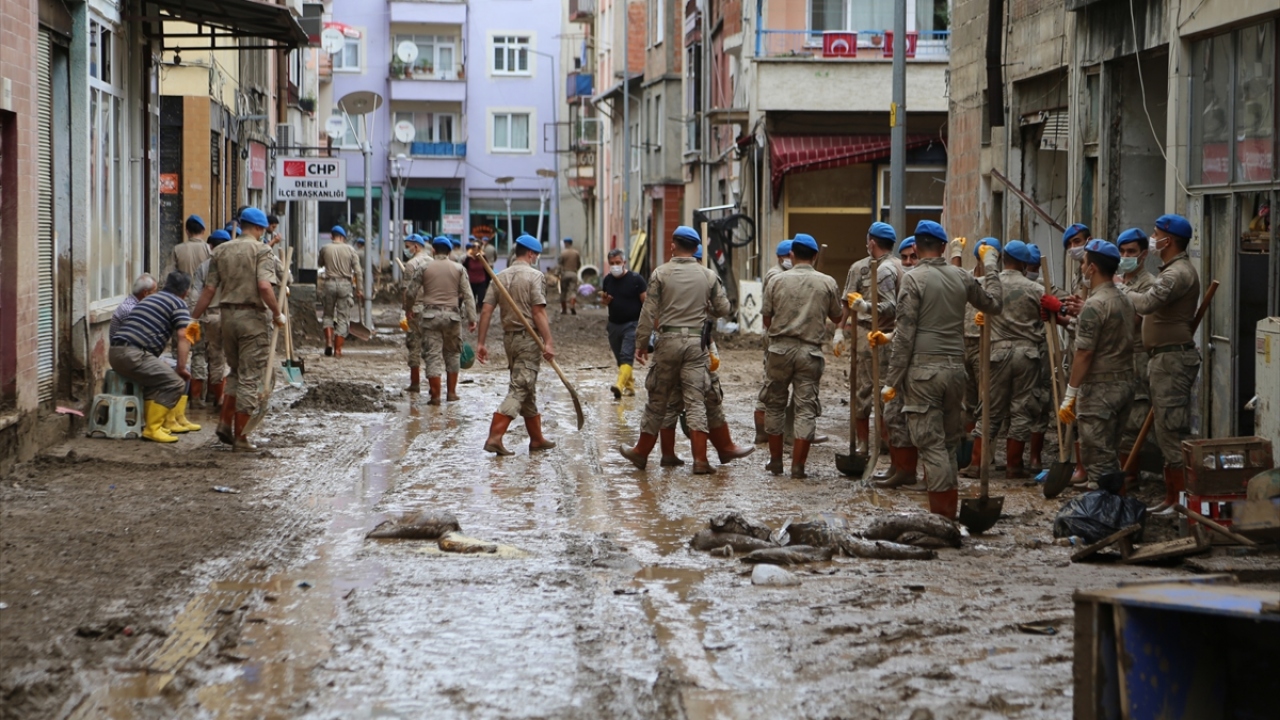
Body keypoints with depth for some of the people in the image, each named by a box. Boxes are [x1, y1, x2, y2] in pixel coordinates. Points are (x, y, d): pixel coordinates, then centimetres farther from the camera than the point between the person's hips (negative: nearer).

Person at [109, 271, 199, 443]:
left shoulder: (152, 298, 29)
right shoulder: (178, 303, 4)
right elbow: (183, 336, -7)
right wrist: (181, 368, -5)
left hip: (116, 351, 9)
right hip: (132, 353, -9)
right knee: (175, 382, -12)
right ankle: (152, 428, -14)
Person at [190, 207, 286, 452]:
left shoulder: (221, 251, 9)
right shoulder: (261, 250, -7)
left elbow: (209, 289, 5)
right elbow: (264, 286, -20)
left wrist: (194, 319, 11)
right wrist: (277, 314, -9)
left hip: (227, 315, 5)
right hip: (253, 315, -5)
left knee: (235, 371, 22)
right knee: (249, 377, 1)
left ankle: (225, 423, 13)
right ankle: (240, 438, 2)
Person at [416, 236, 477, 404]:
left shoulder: (425, 268, 2)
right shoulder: (459, 269, 3)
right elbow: (467, 295, 0)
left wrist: (412, 311, 21)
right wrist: (471, 318, 2)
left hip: (430, 315, -1)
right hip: (452, 315, 1)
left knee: (433, 355, -1)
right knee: (452, 354, 15)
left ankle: (435, 396, -4)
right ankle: (452, 392, 17)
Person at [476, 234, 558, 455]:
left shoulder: (501, 277, 8)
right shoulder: (535, 276, -10)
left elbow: (486, 310, 2)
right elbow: (538, 312, -17)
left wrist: (480, 342, 4)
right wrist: (548, 342, -18)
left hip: (509, 337, 7)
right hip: (529, 338, -7)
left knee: (528, 389, 17)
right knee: (519, 389, -7)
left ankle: (537, 439, 24)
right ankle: (495, 437, -17)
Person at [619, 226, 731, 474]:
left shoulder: (661, 273, -2)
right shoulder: (709, 275, 3)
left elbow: (649, 311, -5)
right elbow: (723, 308, 6)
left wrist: (641, 342, 2)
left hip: (669, 340, -1)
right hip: (697, 341, 1)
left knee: (657, 400, 10)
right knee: (695, 400, 0)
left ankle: (641, 452, 21)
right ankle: (700, 460, -8)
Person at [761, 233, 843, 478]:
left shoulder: (778, 281, -1)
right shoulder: (828, 283, -1)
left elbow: (766, 320, 3)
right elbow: (837, 317, 10)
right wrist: (841, 304, 30)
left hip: (781, 349, 1)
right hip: (810, 352, 0)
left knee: (775, 404, 14)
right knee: (806, 408, 2)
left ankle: (775, 460, 18)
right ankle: (798, 465, -2)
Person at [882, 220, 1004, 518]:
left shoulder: (914, 279, -7)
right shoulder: (961, 277, 7)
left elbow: (905, 334, -10)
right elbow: (994, 303, 24)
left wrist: (892, 380, -6)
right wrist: (990, 264, 35)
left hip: (923, 370, -5)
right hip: (955, 368, 5)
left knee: (931, 443, -4)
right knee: (949, 443, 12)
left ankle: (941, 514, -8)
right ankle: (950, 510, 14)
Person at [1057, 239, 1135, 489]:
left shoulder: (1094, 305, -16)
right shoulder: (1125, 301, 12)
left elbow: (1084, 354, -18)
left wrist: (1070, 395, -13)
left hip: (1099, 388, -9)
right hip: (1125, 384, 9)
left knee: (1097, 457, -5)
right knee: (1109, 453, 15)